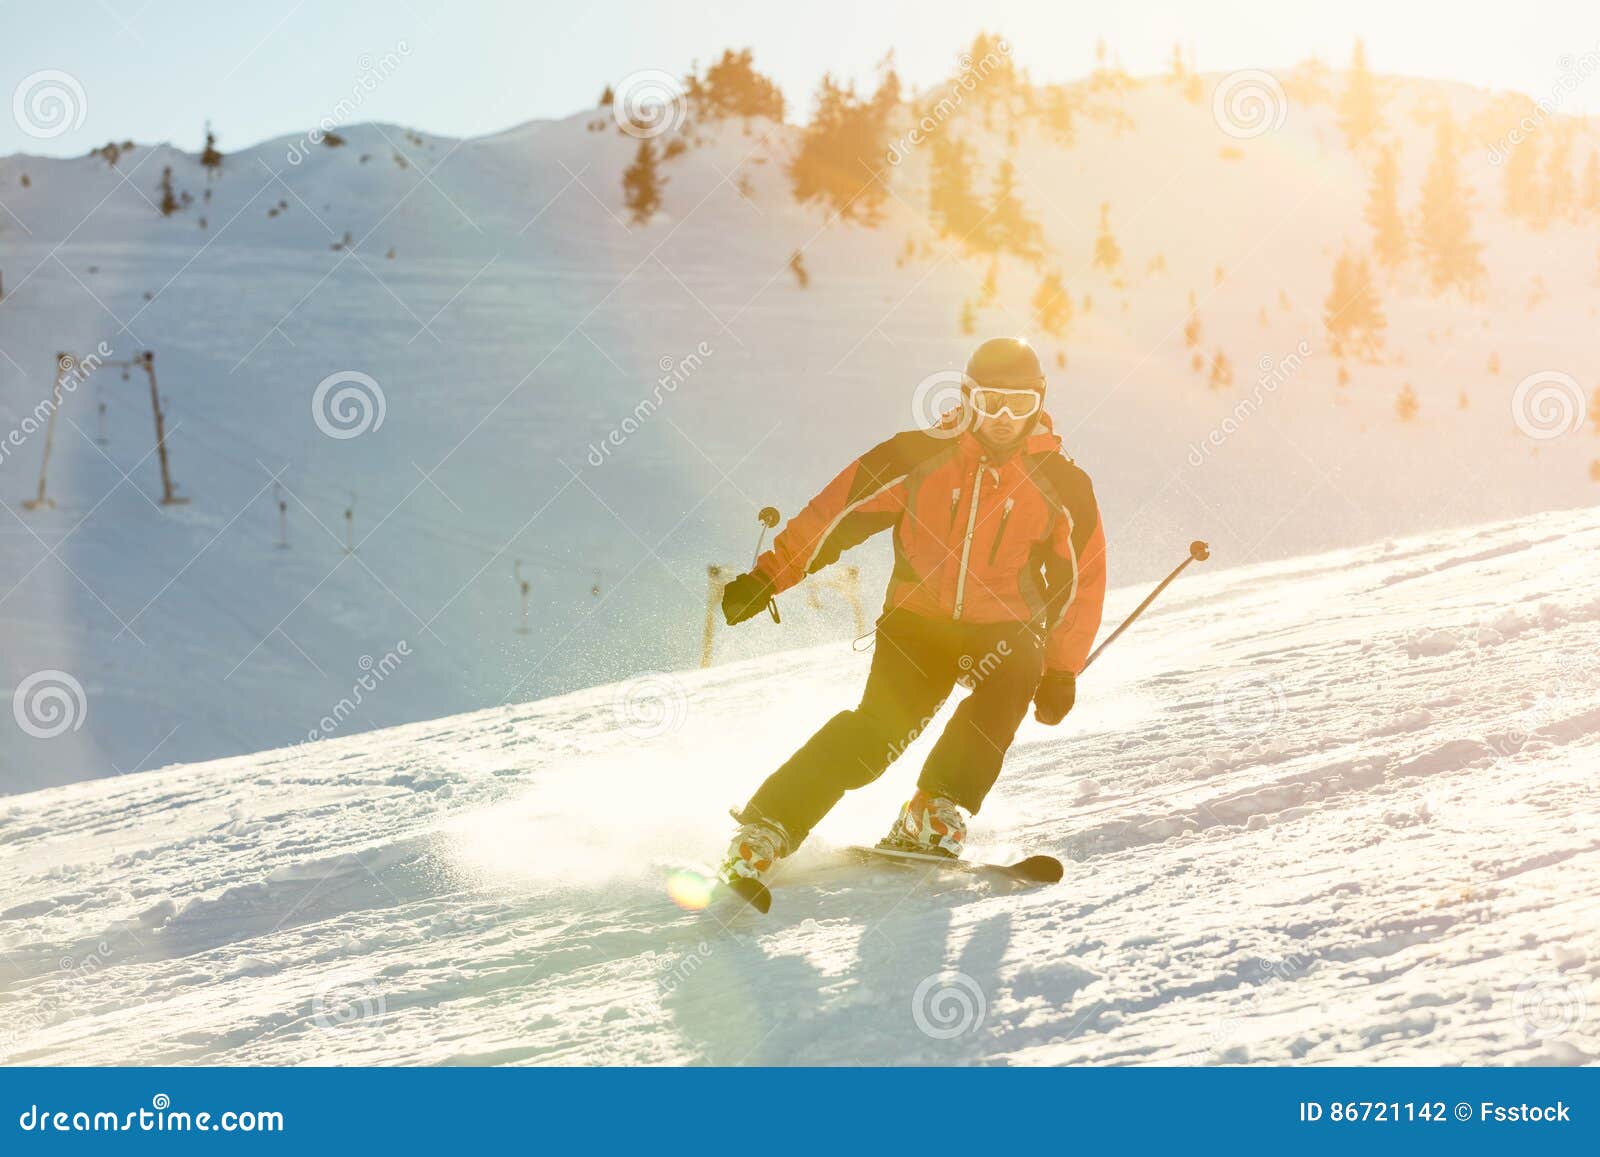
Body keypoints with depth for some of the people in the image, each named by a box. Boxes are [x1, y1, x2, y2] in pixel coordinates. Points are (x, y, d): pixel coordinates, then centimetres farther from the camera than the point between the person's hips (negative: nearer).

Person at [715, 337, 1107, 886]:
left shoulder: (1062, 485, -2)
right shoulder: (920, 457, -6)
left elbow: (1081, 581, 9)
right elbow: (837, 512, -2)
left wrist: (1061, 672, 6)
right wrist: (766, 578, -7)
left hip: (1002, 629, 1)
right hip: (918, 620, -1)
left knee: (1012, 676, -32)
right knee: (881, 726, -22)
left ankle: (934, 814, -28)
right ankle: (764, 830, -19)